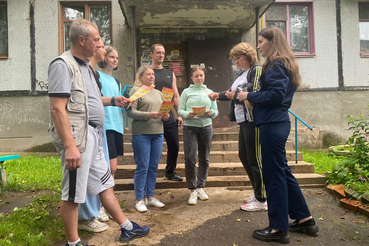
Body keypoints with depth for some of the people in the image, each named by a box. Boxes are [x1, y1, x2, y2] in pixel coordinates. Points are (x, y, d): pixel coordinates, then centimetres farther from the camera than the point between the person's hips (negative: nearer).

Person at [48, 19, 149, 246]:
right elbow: (57, 108, -19)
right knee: (73, 194, 4)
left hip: (92, 137, 10)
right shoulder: (63, 65, -12)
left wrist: (113, 100, 17)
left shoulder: (85, 65, 17)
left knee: (105, 184, 16)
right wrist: (70, 146, -24)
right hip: (76, 138, -10)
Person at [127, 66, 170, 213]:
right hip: (141, 134, -6)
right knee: (142, 167, -2)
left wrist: (165, 117, -2)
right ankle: (139, 200, 11)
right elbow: (130, 112, -10)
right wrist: (148, 115, -20)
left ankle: (150, 197, 23)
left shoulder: (158, 93, 19)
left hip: (158, 133, 6)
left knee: (153, 167, 10)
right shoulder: (135, 90, -1)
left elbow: (164, 111, 21)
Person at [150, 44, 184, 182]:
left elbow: (176, 96, 14)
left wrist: (179, 114, 6)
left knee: (174, 145, 7)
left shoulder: (170, 74, 15)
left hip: (169, 117, 4)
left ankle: (170, 172, 27)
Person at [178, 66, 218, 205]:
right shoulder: (186, 92, 6)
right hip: (190, 127, -2)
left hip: (206, 127, 3)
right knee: (190, 159, -7)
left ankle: (200, 187, 20)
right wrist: (189, 114, -19)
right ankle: (192, 190, 6)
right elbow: (180, 110, 1)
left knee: (204, 159, 6)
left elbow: (215, 111, 11)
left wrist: (211, 112, -11)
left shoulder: (209, 92, 13)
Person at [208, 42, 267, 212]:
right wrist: (219, 96, 16)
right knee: (243, 156, 15)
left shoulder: (257, 70, -7)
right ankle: (258, 192, 29)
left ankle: (262, 200, 8)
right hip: (244, 121, 10)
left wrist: (236, 95, -16)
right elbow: (234, 94, 24)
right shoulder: (243, 74, 19)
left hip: (253, 121, -10)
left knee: (255, 159, -4)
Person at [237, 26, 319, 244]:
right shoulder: (284, 64, 20)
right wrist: (252, 97, 10)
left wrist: (250, 96, -9)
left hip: (273, 125, -10)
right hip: (277, 122, 10)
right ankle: (304, 219, 29)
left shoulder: (276, 64, -10)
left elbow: (276, 94, -21)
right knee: (283, 172, 17)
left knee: (274, 175, -1)